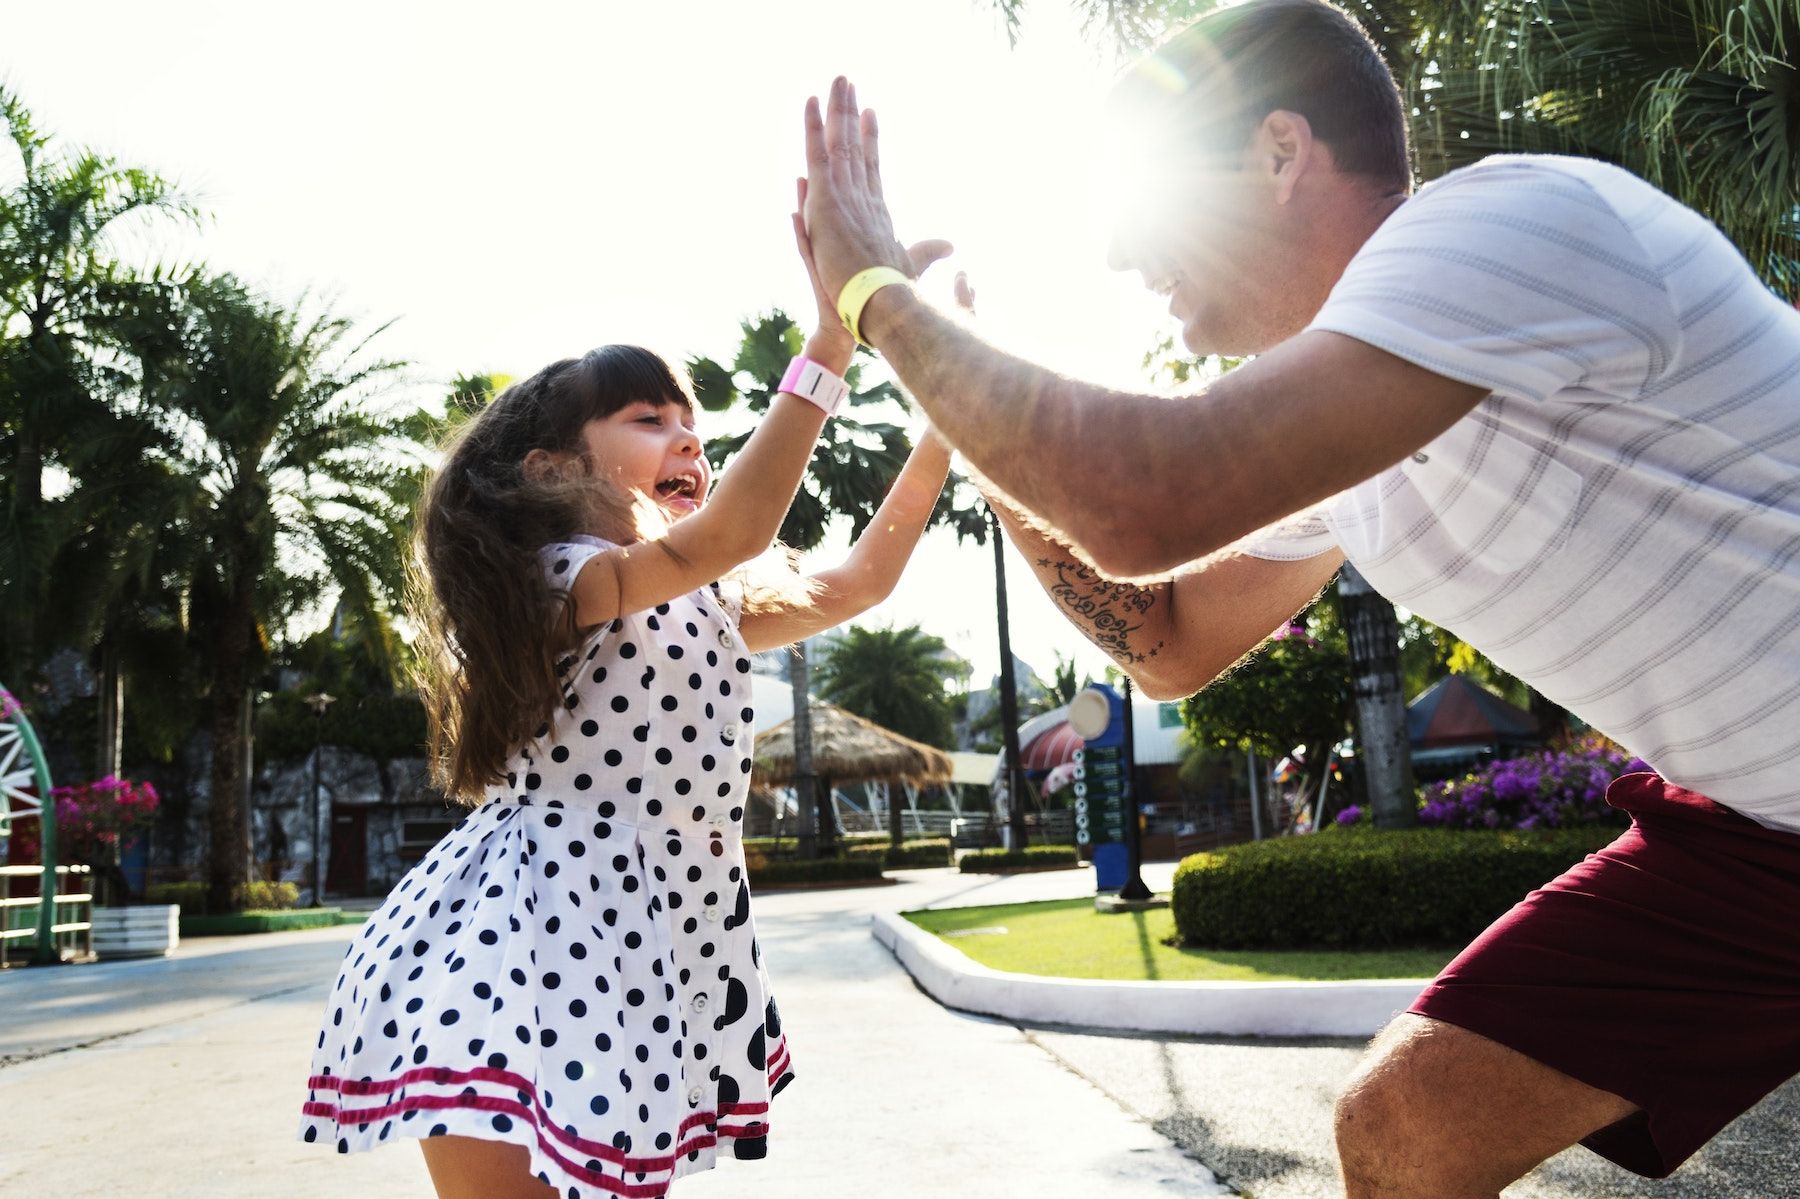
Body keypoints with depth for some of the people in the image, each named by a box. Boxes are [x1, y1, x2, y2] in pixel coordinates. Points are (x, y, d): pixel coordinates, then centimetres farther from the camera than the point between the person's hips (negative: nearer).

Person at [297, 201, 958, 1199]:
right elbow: (725, 536, -28)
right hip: (527, 949, -8)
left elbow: (858, 581, 16)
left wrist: (948, 410, 10)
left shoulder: (708, 609, 16)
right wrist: (831, 337, -28)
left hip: (651, 953, 8)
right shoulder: (565, 581, -11)